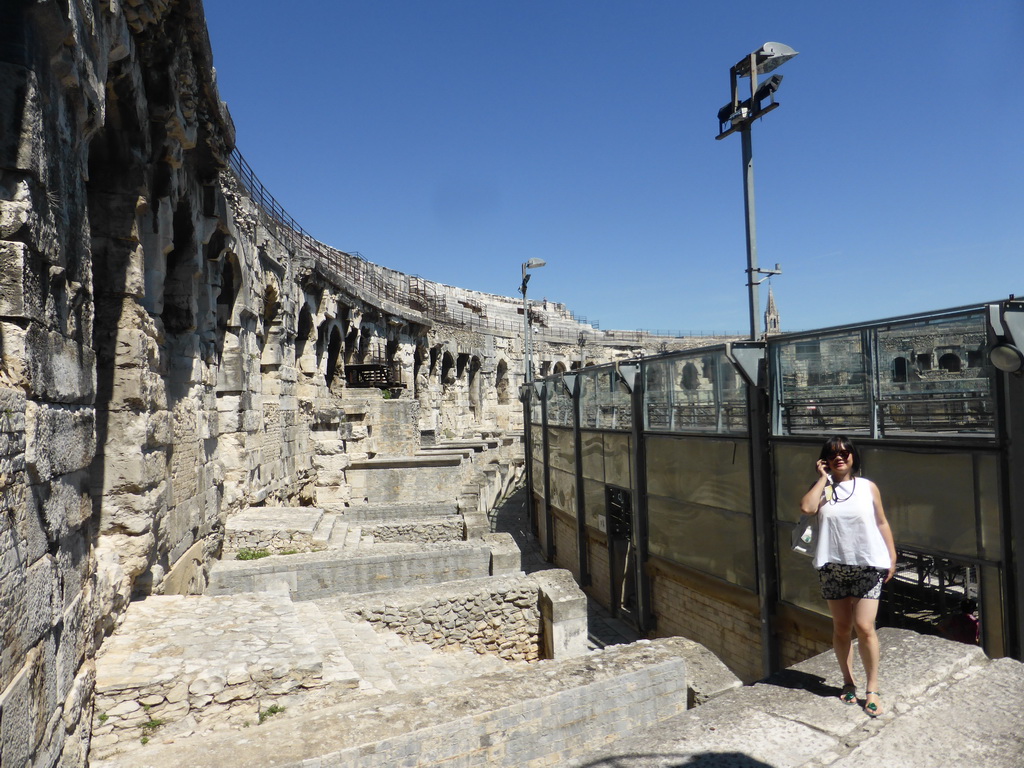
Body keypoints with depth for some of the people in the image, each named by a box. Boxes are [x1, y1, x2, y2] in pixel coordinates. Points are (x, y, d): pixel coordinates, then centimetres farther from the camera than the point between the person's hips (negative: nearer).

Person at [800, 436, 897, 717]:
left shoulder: (868, 487, 3)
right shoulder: (822, 488, 3)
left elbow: (882, 523, 7)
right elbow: (806, 507, -18)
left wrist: (892, 557, 3)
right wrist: (823, 478, -10)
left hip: (867, 566, -1)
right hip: (833, 567, 1)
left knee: (864, 627, -6)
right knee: (841, 627, 11)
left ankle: (872, 689, 10)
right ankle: (848, 682, 27)